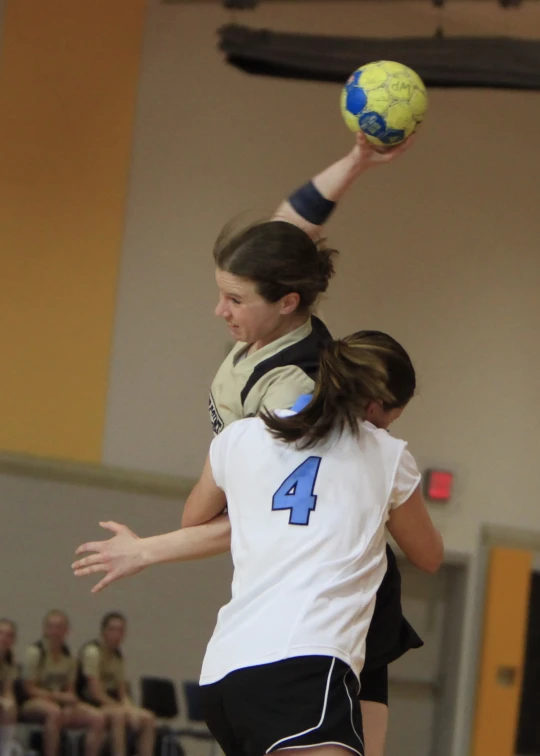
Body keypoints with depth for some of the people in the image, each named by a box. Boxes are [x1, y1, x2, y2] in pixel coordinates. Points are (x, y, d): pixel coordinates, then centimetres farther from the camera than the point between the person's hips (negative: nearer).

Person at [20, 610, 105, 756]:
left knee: (98, 718, -16)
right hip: (33, 704, -6)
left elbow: (70, 690, 14)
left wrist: (70, 698, -10)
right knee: (54, 711, -41)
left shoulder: (68, 656, 11)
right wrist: (58, 696, -18)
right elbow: (29, 689, -10)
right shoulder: (35, 652, -7)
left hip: (64, 705, 6)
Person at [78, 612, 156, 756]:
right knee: (118, 714, -37)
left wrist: (128, 707, -7)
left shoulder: (117, 655, 14)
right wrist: (121, 707, -17)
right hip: (92, 706, -8)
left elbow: (122, 692, 14)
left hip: (113, 705, 8)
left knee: (147, 718, -15)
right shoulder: (92, 652, -10)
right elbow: (96, 692, -17)